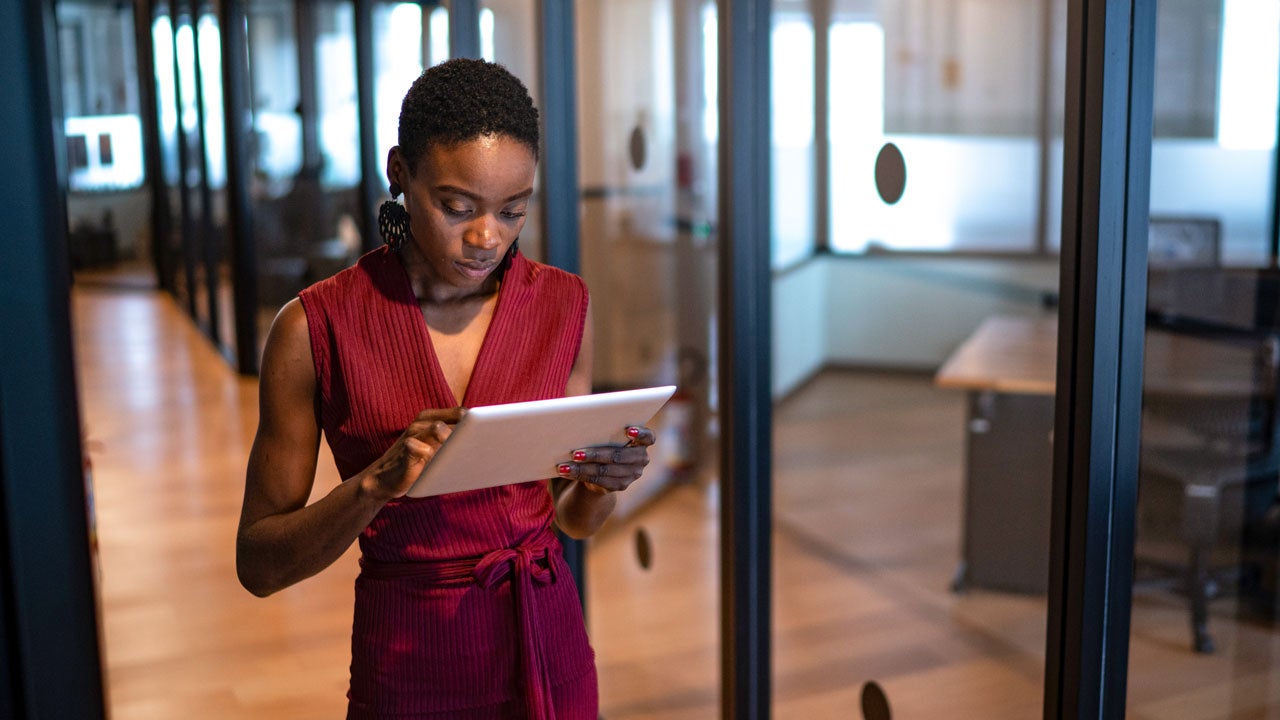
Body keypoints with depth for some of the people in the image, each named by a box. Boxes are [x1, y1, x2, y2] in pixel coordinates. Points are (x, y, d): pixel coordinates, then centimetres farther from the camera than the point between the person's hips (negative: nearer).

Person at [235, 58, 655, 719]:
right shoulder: (315, 328, -13)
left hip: (548, 650, 3)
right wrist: (377, 483, -26)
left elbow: (573, 517, 6)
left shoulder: (564, 305, -3)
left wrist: (604, 479, -16)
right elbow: (259, 565, -9)